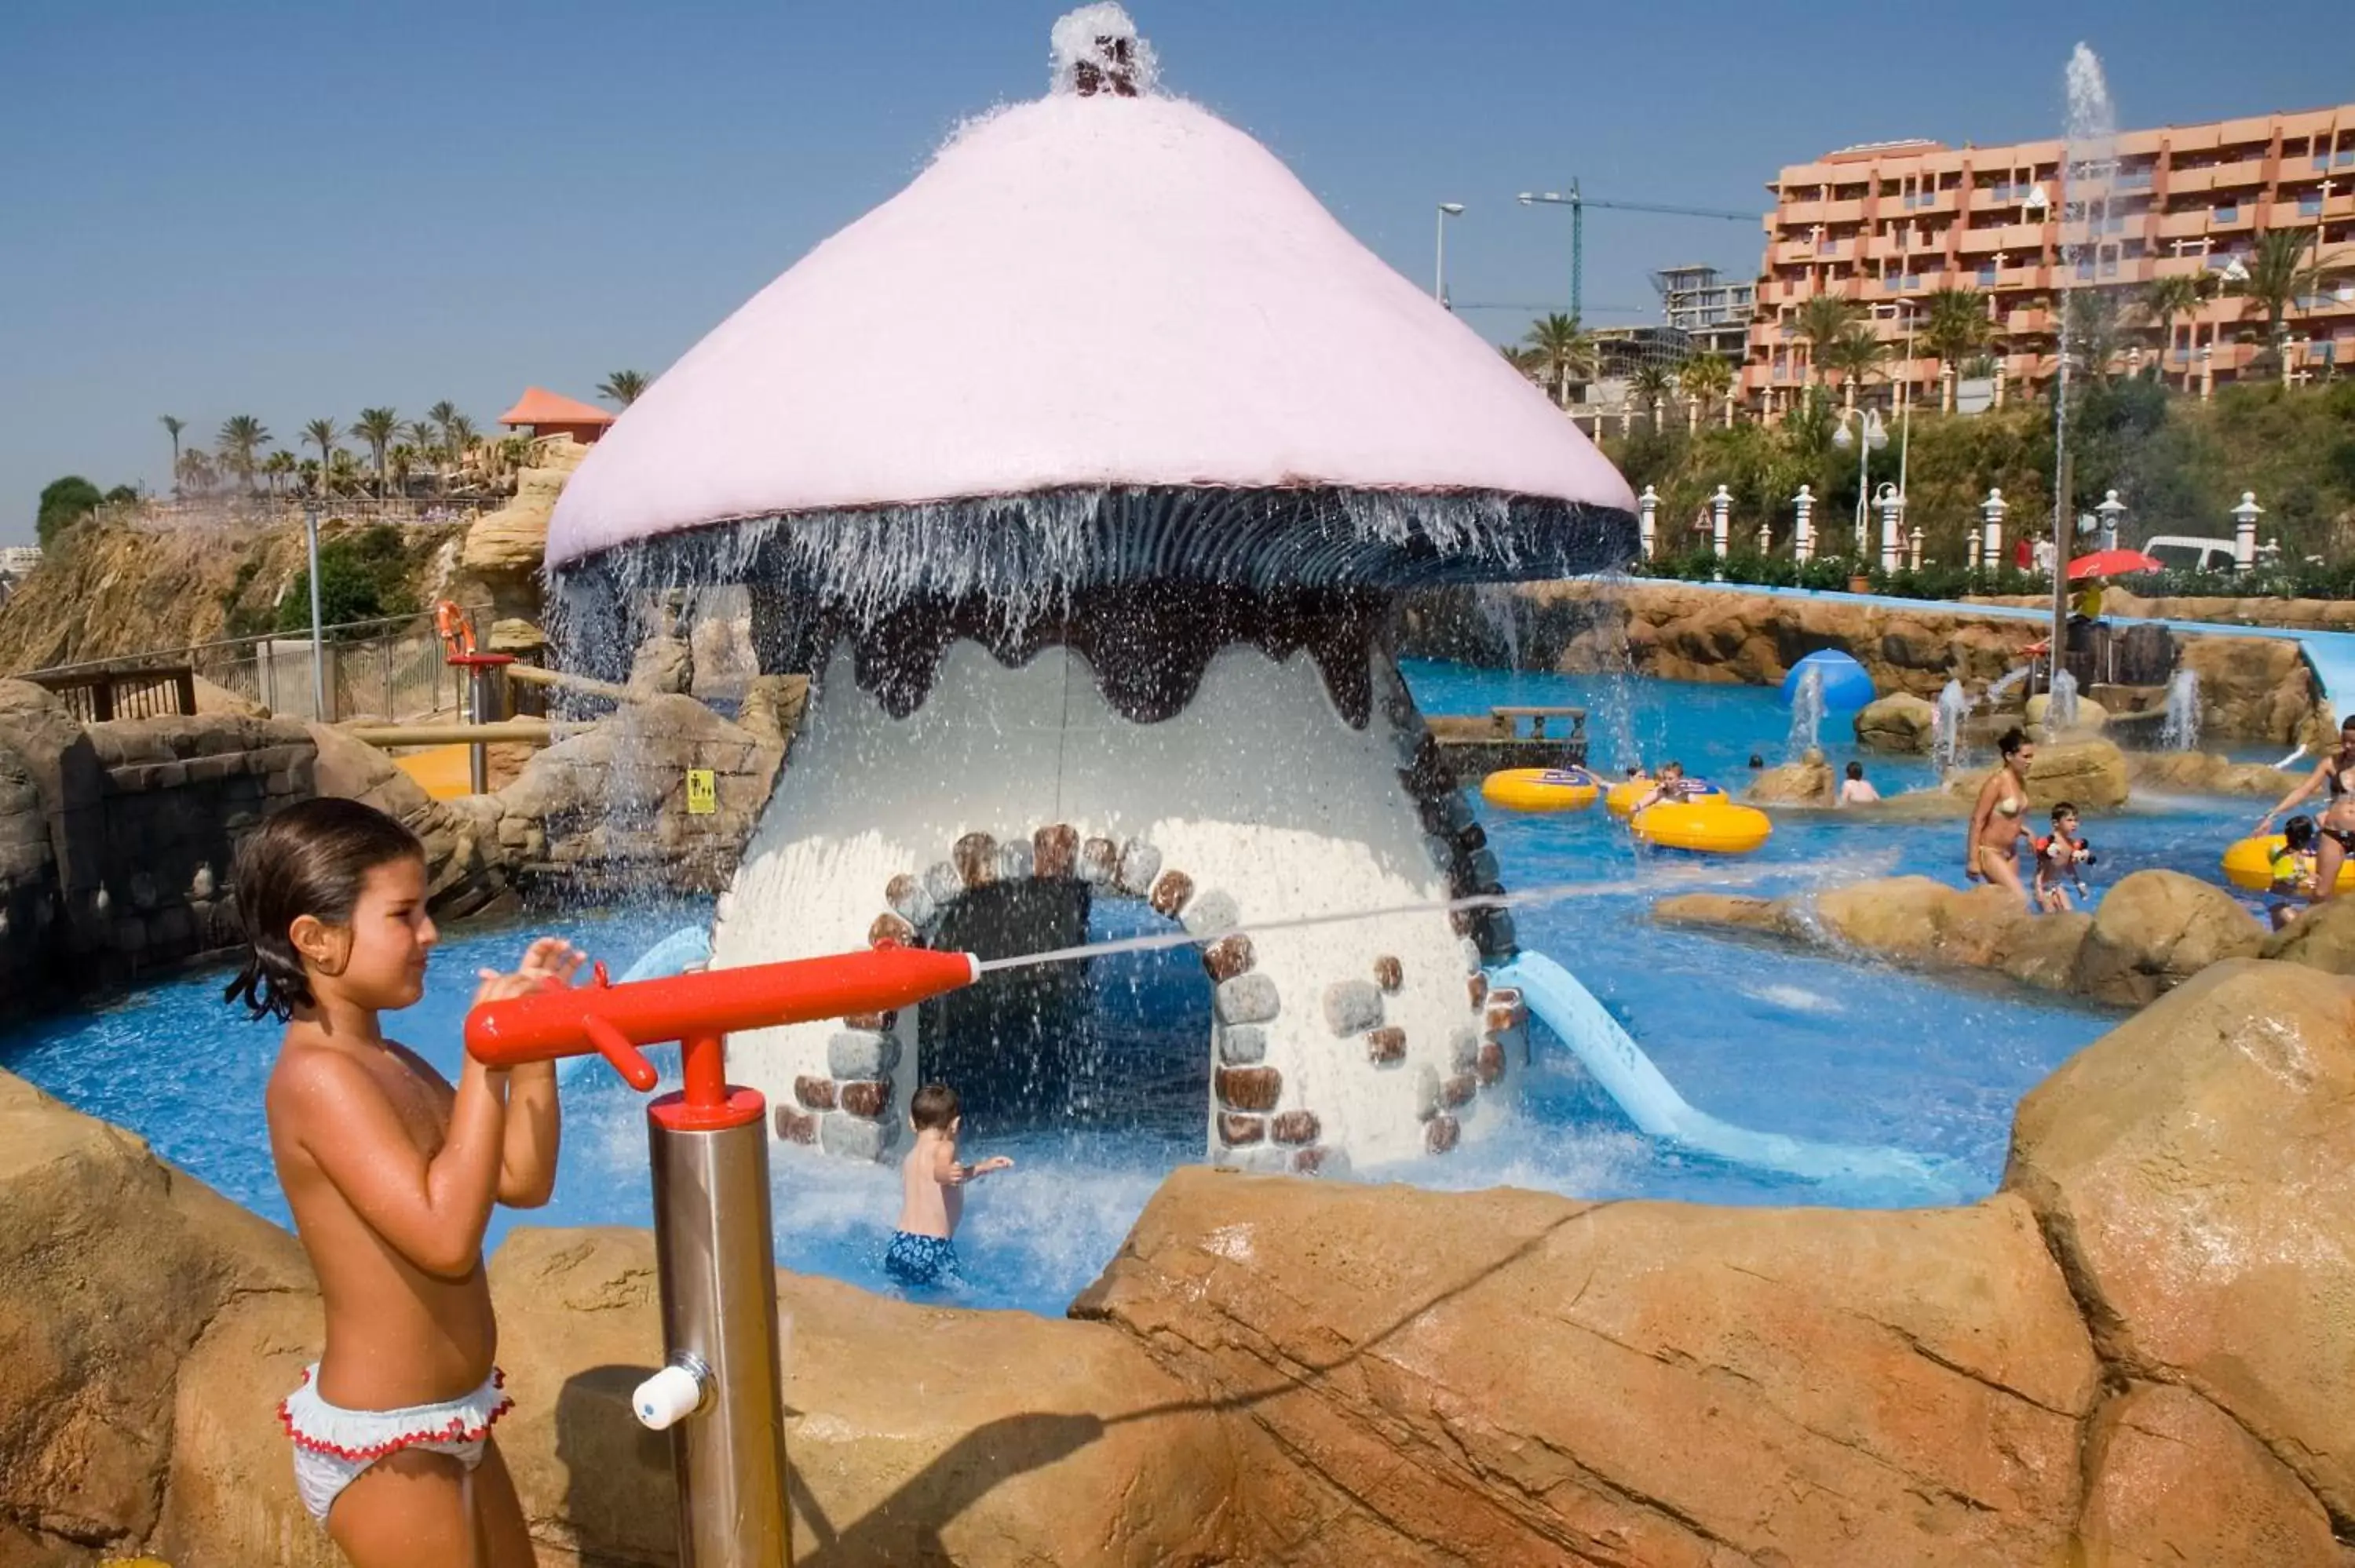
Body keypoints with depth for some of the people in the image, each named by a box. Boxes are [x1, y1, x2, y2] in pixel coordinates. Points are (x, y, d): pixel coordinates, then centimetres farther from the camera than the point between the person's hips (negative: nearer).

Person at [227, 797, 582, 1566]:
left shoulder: (391, 1063, 5)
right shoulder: (318, 1077, -22)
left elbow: (523, 1181, 6)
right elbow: (446, 1236, -31)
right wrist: (487, 1056, -28)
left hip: (449, 1421, 9)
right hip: (384, 1448, -9)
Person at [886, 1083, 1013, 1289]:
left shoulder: (910, 1158, 19)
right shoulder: (944, 1148, -4)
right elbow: (940, 1172, -29)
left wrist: (984, 1167, 43)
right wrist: (948, 1174, -49)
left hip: (900, 1244, 7)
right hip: (933, 1248, -7)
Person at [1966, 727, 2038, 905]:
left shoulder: (2021, 781, 6)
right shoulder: (1996, 782, -18)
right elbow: (1978, 820, -18)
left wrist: (2026, 831, 2)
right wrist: (1973, 860, -20)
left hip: (2011, 852, 8)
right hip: (1989, 852, -8)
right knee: (2021, 898, -15)